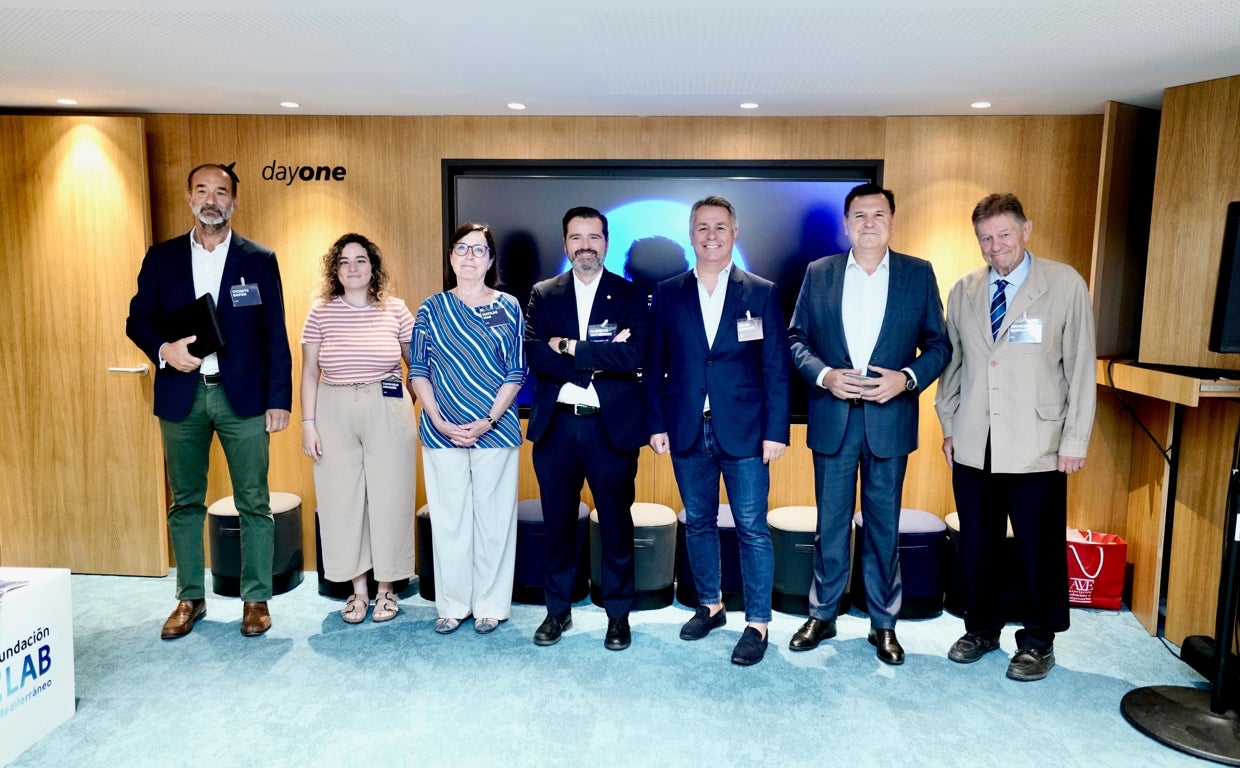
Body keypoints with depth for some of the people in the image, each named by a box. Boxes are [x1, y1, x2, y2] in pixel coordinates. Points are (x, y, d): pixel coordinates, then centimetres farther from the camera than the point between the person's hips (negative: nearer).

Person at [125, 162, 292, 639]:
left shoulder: (260, 260, 3)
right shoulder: (161, 257, 8)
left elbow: (275, 335, 1)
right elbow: (138, 320, 9)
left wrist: (279, 400, -4)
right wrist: (164, 349, -13)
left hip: (243, 397, -2)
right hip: (181, 396, 2)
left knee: (254, 503, 2)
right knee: (185, 502, 10)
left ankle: (256, 598, 15)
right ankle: (190, 598, 23)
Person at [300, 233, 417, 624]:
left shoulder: (395, 309, 1)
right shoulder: (321, 312, 2)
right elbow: (309, 373, 4)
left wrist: (412, 403, 3)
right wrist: (307, 423, -1)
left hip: (388, 412, -1)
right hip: (334, 414, 1)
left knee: (389, 497, 4)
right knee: (342, 500, 6)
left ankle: (386, 588, 21)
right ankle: (358, 589, 22)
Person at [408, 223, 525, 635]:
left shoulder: (508, 307, 3)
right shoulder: (432, 308, 6)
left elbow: (516, 373, 0)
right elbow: (418, 371, 4)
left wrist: (488, 421, -10)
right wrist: (439, 421, -8)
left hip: (494, 429, -1)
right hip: (441, 432, 1)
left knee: (494, 517, 5)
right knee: (447, 519, 6)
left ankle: (491, 605, 19)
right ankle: (452, 605, 20)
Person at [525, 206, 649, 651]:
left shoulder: (630, 296, 2)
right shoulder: (543, 295, 7)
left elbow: (634, 356, -14)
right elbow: (536, 356, -8)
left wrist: (570, 348, -13)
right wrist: (601, 359, -15)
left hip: (612, 427, -1)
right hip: (555, 426, 2)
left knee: (616, 524, 8)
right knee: (558, 524, 11)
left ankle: (618, 614, 24)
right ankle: (558, 610, 28)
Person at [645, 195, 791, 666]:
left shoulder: (761, 293, 1)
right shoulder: (667, 293, 6)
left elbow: (776, 369, -1)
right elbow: (655, 366, 6)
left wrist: (776, 431, -7)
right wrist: (656, 424, 0)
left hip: (744, 432, -2)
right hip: (687, 432, 3)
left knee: (752, 529, 1)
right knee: (698, 522, 14)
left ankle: (757, 623, 13)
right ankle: (710, 606, 31)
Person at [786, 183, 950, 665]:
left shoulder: (919, 274, 2)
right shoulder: (819, 273, 4)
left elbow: (938, 345, 3)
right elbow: (796, 339, 4)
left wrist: (907, 378, -15)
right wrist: (824, 375, -13)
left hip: (890, 420, 0)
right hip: (832, 419, 1)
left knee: (884, 525, 9)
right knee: (830, 523, 10)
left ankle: (883, 623, 24)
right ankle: (822, 615, 26)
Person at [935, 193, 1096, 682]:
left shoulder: (1065, 285, -3)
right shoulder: (963, 291, 8)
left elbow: (1080, 365, -4)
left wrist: (1075, 440, -6)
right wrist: (949, 426, 11)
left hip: (1037, 450, -3)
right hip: (973, 447, 3)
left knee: (1040, 550, 6)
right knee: (976, 546, 12)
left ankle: (1038, 641, 25)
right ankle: (982, 628, 30)